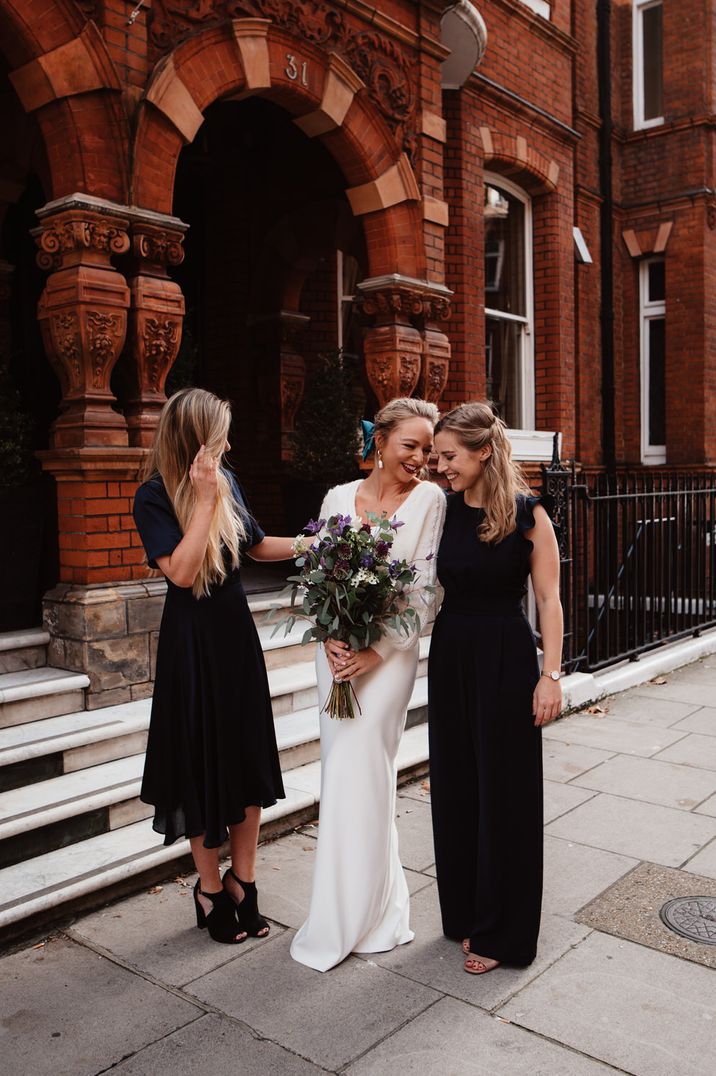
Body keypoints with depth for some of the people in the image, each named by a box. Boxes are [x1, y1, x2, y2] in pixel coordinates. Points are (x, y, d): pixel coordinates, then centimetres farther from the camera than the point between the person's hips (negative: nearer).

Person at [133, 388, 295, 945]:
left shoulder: (227, 481, 4)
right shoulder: (154, 497, -12)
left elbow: (257, 545, 17)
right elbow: (181, 571, -23)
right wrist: (204, 499, -23)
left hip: (237, 631, 6)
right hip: (192, 641, -6)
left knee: (249, 759, 10)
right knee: (204, 762, 6)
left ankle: (242, 884, 26)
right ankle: (211, 890, 25)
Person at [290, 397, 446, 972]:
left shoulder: (430, 499, -6)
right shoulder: (339, 497, 5)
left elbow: (425, 588, -9)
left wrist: (377, 650, -15)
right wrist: (329, 637, -9)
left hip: (389, 651, -4)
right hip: (337, 649, 5)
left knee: (357, 773, -4)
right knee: (342, 768, 11)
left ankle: (345, 921, 16)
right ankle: (378, 904, 32)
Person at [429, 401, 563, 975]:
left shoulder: (527, 513, -9)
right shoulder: (443, 510, 3)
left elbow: (549, 598, -9)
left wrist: (551, 675, -12)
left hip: (506, 658, -4)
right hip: (450, 654, 5)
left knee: (504, 791, 6)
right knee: (455, 787, 13)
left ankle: (500, 930, 24)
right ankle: (465, 913, 32)